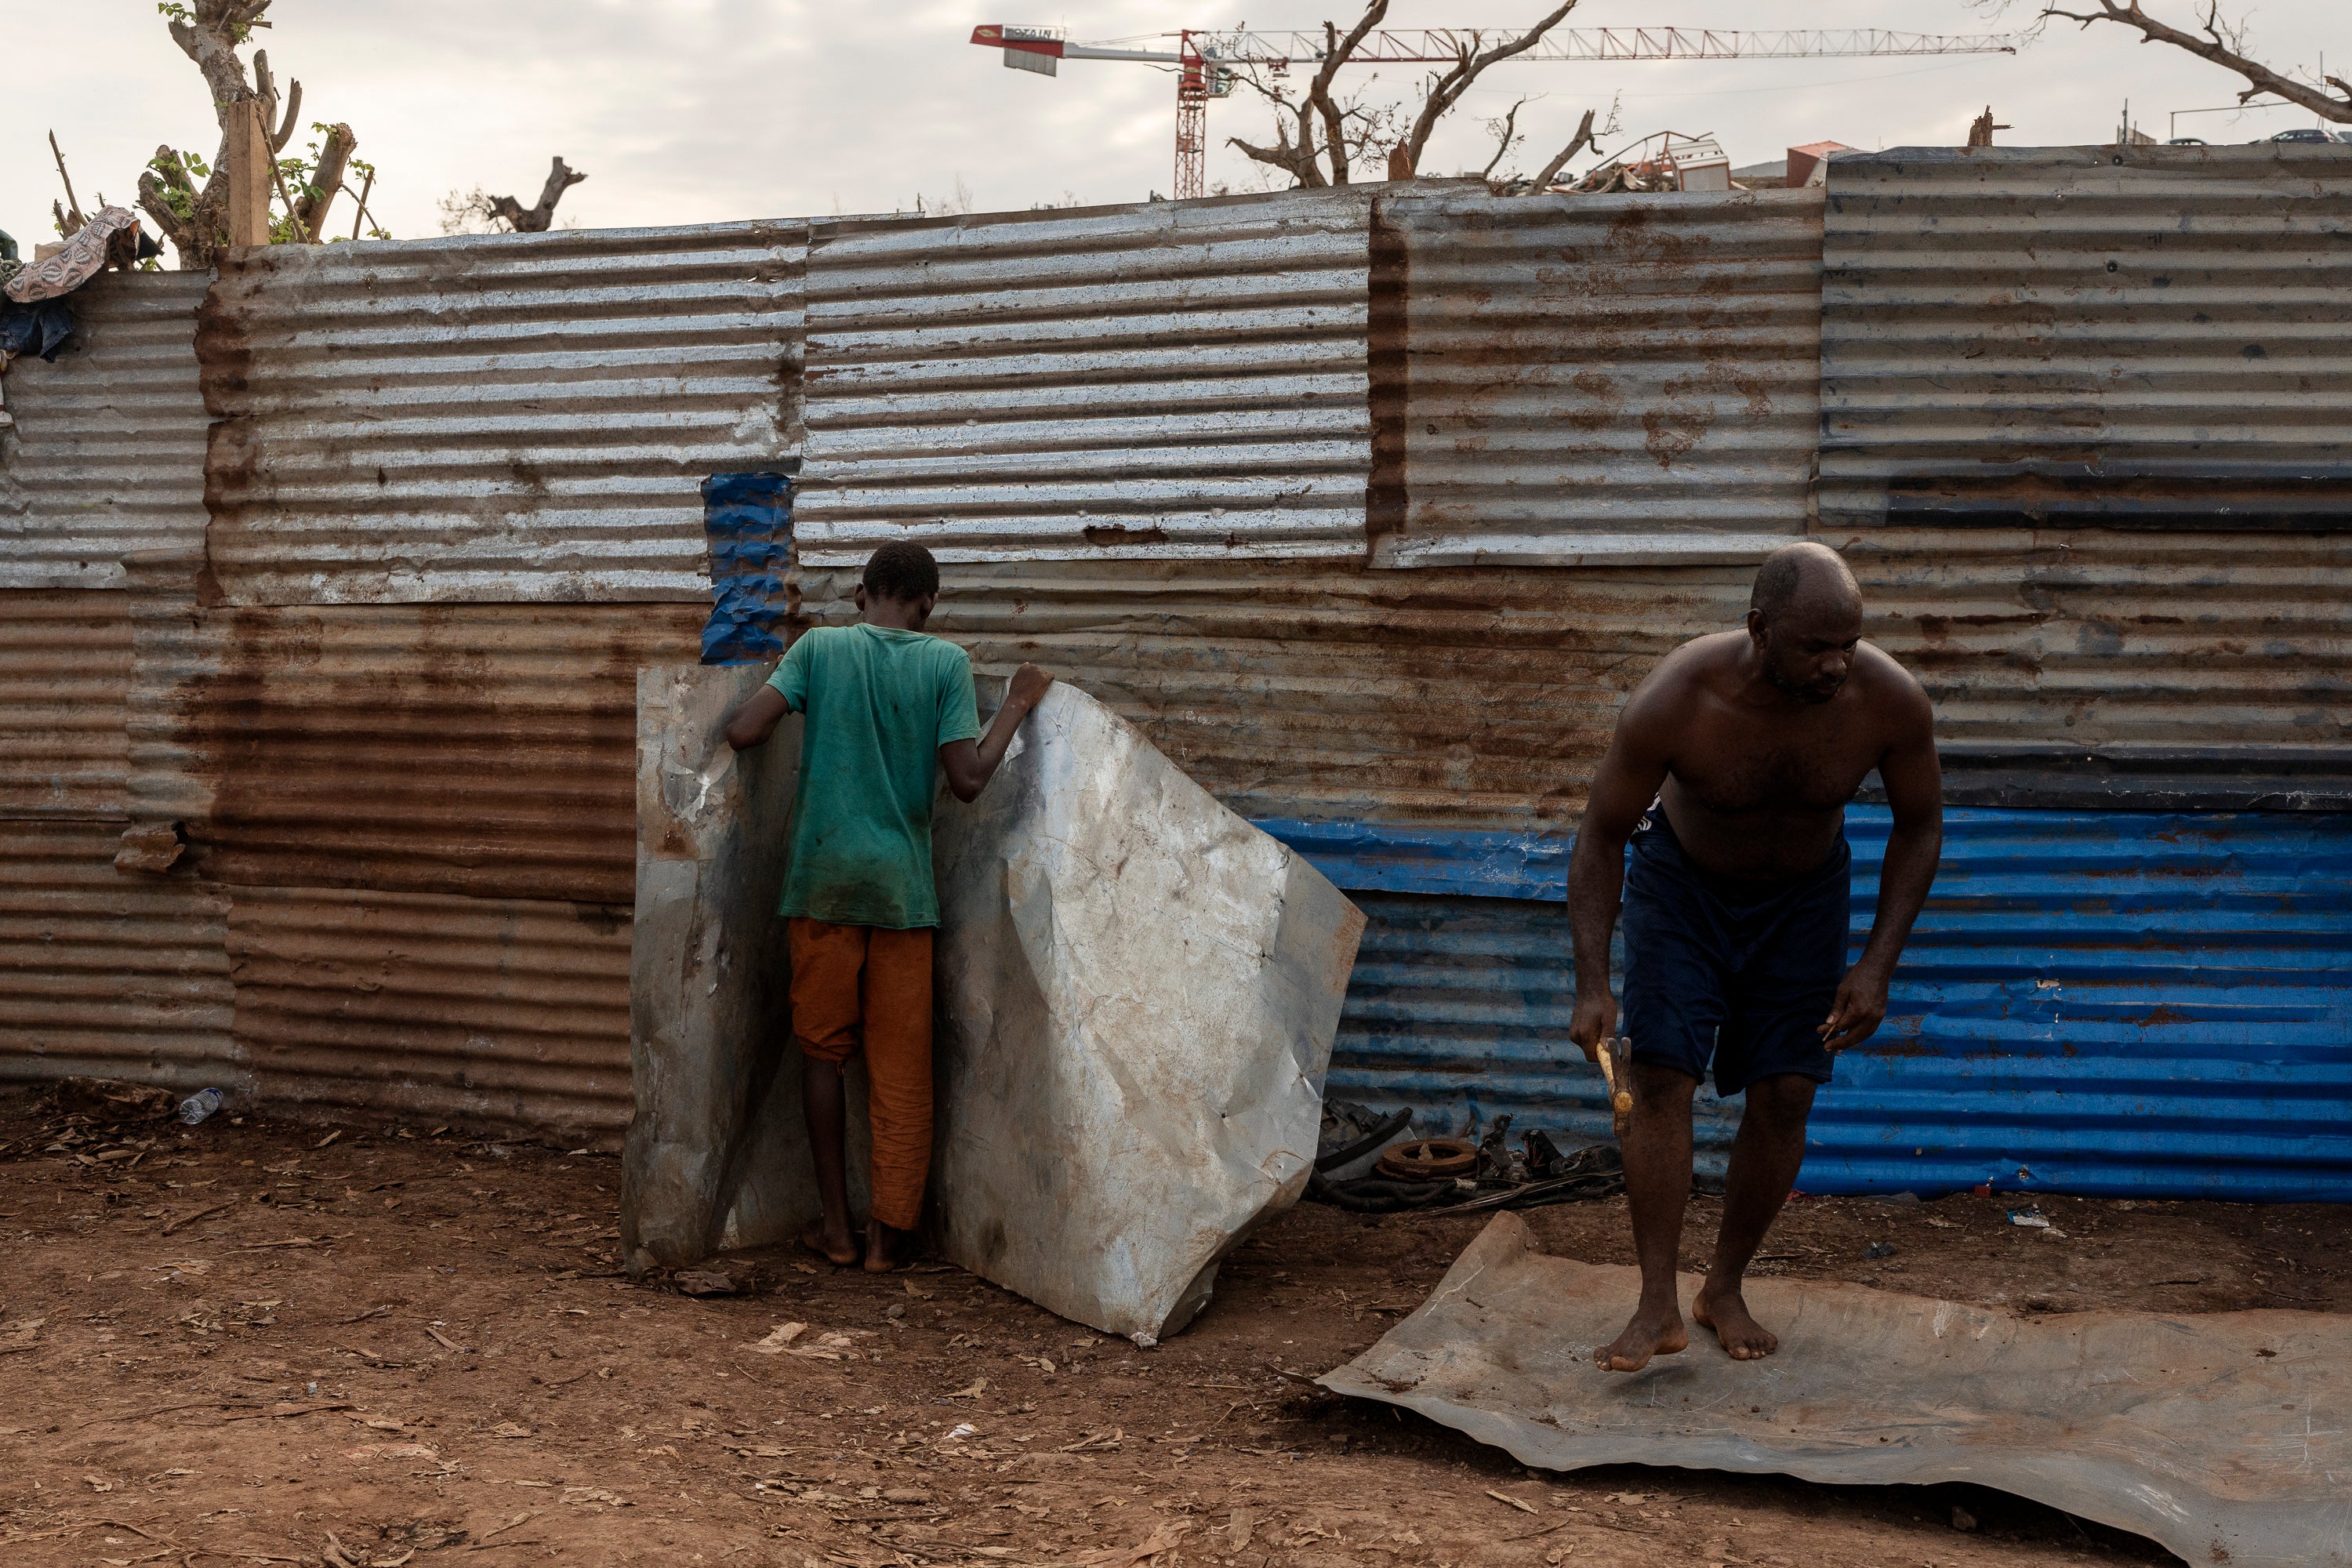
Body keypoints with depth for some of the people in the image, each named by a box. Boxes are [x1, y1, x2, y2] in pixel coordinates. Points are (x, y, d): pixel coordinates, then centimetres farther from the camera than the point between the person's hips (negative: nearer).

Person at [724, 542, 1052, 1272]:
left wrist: (780, 675, 12)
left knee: (823, 1050, 12)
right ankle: (891, 1232, 13)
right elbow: (967, 780, -8)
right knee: (901, 1066, 7)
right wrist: (1018, 706, 5)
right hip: (902, 884, 0)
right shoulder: (946, 662, -2)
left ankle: (836, 1225, 14)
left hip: (823, 881, 1)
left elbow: (742, 731, -8)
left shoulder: (818, 647, -1)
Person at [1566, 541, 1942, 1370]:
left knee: (1784, 1092, -3)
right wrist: (1592, 984, -30)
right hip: (1681, 880, -2)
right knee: (1661, 1075, -13)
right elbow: (1601, 837, -22)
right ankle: (1658, 1308, -6)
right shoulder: (1672, 703, -35)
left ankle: (1726, 1291, 16)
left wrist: (1877, 965, -15)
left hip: (1803, 894, 2)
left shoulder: (1891, 701, -29)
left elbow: (1920, 824, -10)